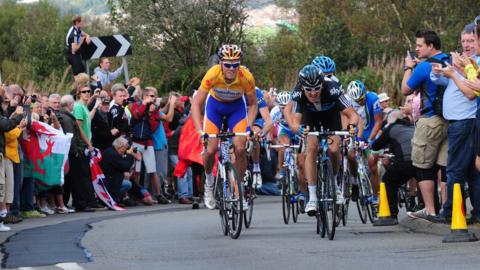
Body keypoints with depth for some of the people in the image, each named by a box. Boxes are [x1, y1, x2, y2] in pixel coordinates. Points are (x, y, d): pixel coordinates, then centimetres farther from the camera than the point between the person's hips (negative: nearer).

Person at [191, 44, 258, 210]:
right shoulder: (213, 74, -33)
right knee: (210, 150, -12)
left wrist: (249, 127, -28)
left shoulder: (246, 77, -30)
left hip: (237, 106, 0)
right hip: (215, 104, 0)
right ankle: (209, 182, 18)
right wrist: (200, 130, -39)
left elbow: (253, 104, -14)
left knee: (240, 149, -16)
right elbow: (196, 104, -28)